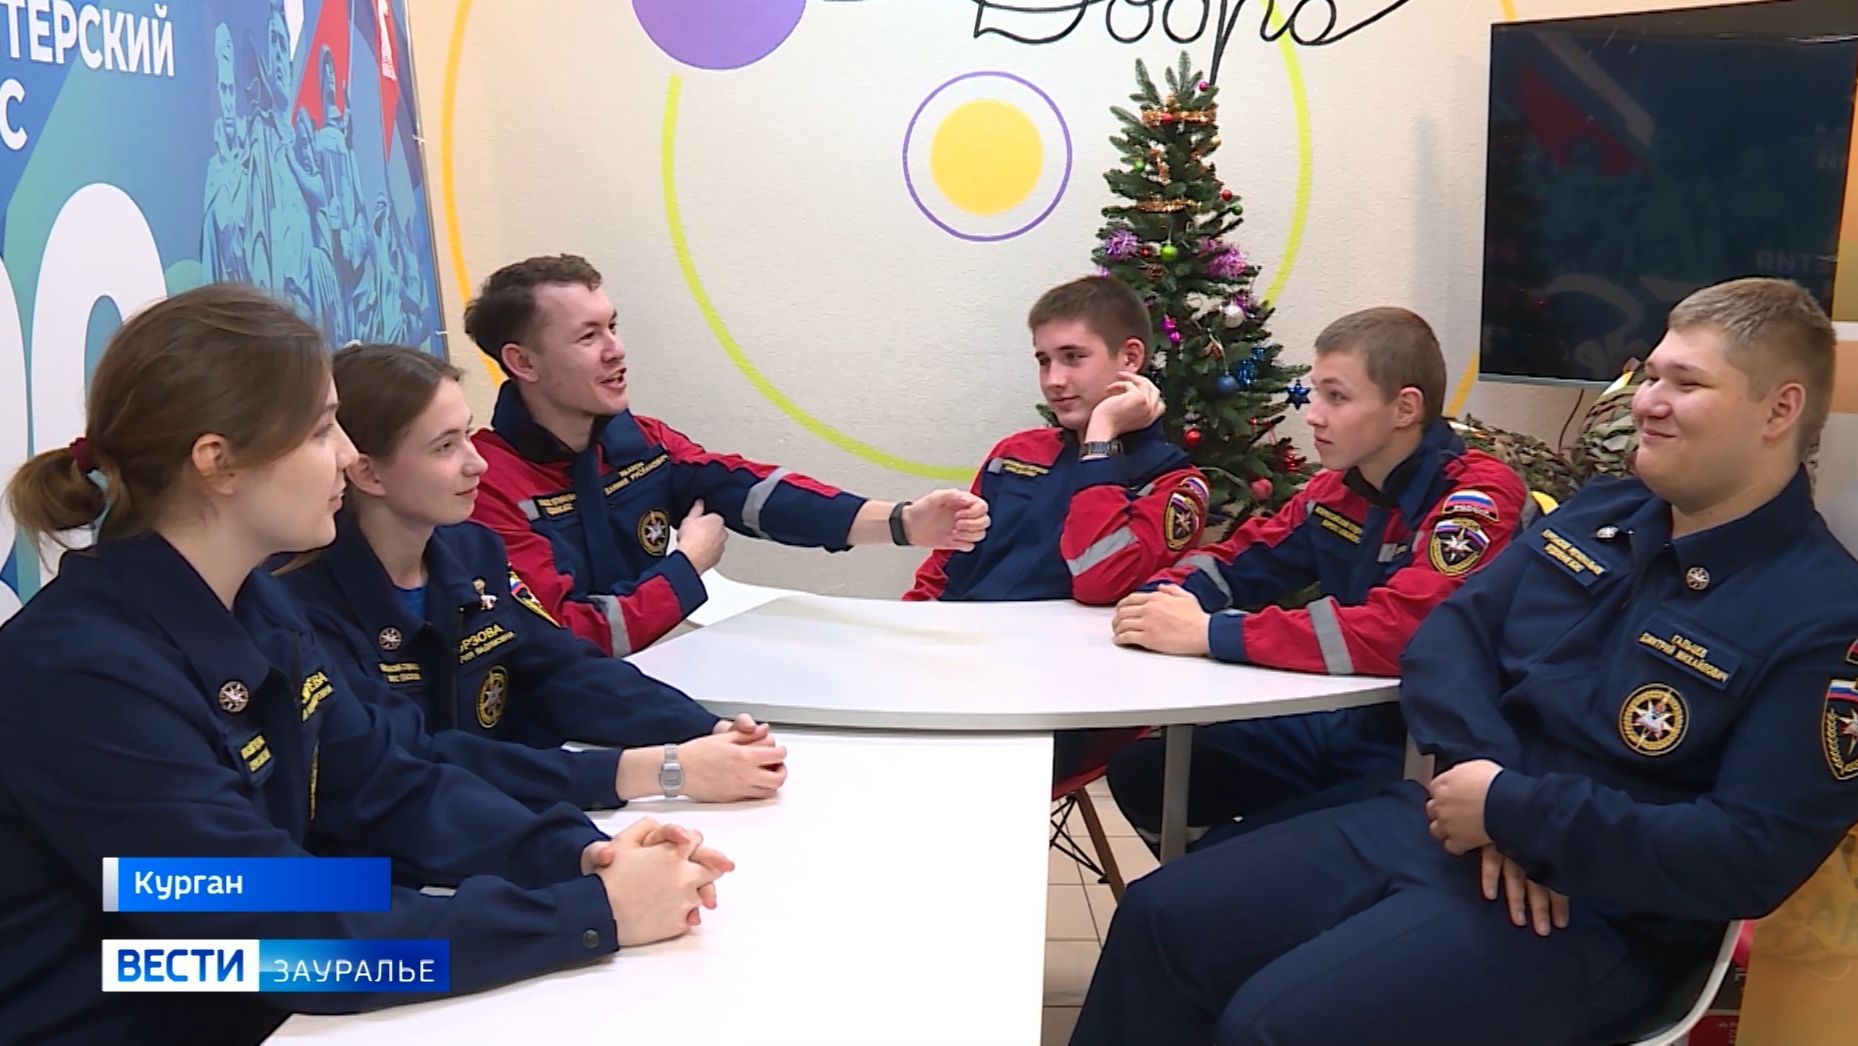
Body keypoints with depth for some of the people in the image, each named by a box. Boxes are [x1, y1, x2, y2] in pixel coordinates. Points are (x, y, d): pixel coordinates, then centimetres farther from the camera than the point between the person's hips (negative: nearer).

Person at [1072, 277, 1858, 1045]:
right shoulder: (1595, 514, 10)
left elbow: (1750, 857, -21)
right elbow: (1450, 635, 6)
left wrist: (1513, 811, -19)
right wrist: (1493, 781, -15)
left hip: (1589, 914, -7)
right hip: (1433, 825, 7)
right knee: (1159, 918, 0)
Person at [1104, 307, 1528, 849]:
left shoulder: (1476, 499, -19)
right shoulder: (1336, 488, 4)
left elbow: (1400, 631, -34)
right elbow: (1240, 560, 15)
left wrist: (1210, 634, -31)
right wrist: (1165, 598, -9)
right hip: (1334, 723, 8)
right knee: (1140, 772, 6)